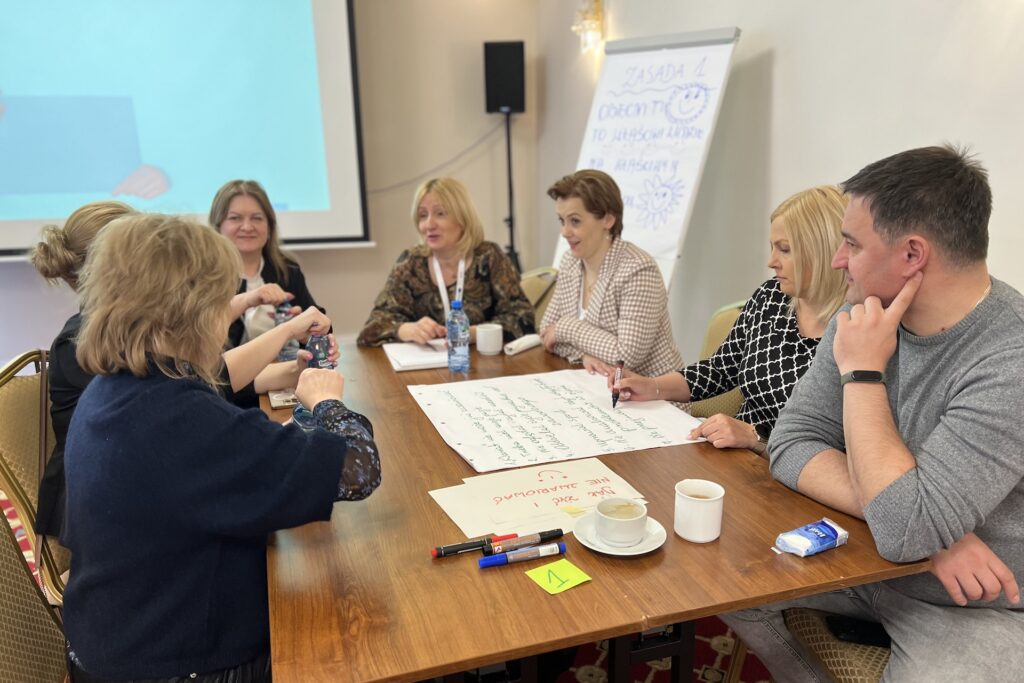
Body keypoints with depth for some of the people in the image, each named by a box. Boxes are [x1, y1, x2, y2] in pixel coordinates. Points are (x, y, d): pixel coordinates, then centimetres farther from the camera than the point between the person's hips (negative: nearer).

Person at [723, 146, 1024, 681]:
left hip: (980, 606, -5)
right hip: (866, 560, 6)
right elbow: (791, 445, -10)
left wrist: (862, 373, -25)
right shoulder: (864, 318, -7)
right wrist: (928, 527, -23)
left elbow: (904, 531, -33)